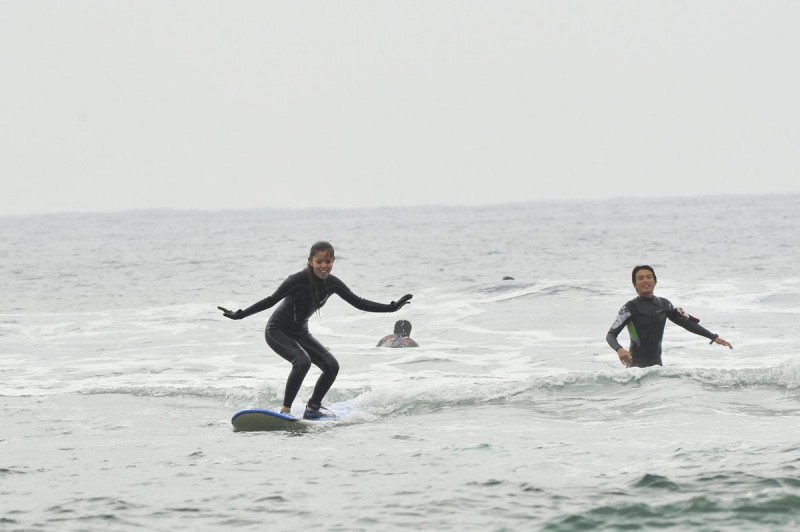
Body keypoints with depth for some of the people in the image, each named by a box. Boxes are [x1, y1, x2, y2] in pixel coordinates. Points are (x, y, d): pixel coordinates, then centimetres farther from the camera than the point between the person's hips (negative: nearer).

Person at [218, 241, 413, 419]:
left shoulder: (332, 283, -8)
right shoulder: (298, 280, -26)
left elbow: (359, 303, 0)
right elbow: (271, 300, -21)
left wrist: (392, 307, -3)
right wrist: (240, 315, -27)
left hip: (300, 332, 7)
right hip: (277, 331, -7)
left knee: (331, 366, -6)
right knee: (302, 361, -31)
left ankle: (312, 409, 9)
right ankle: (285, 410, -24)